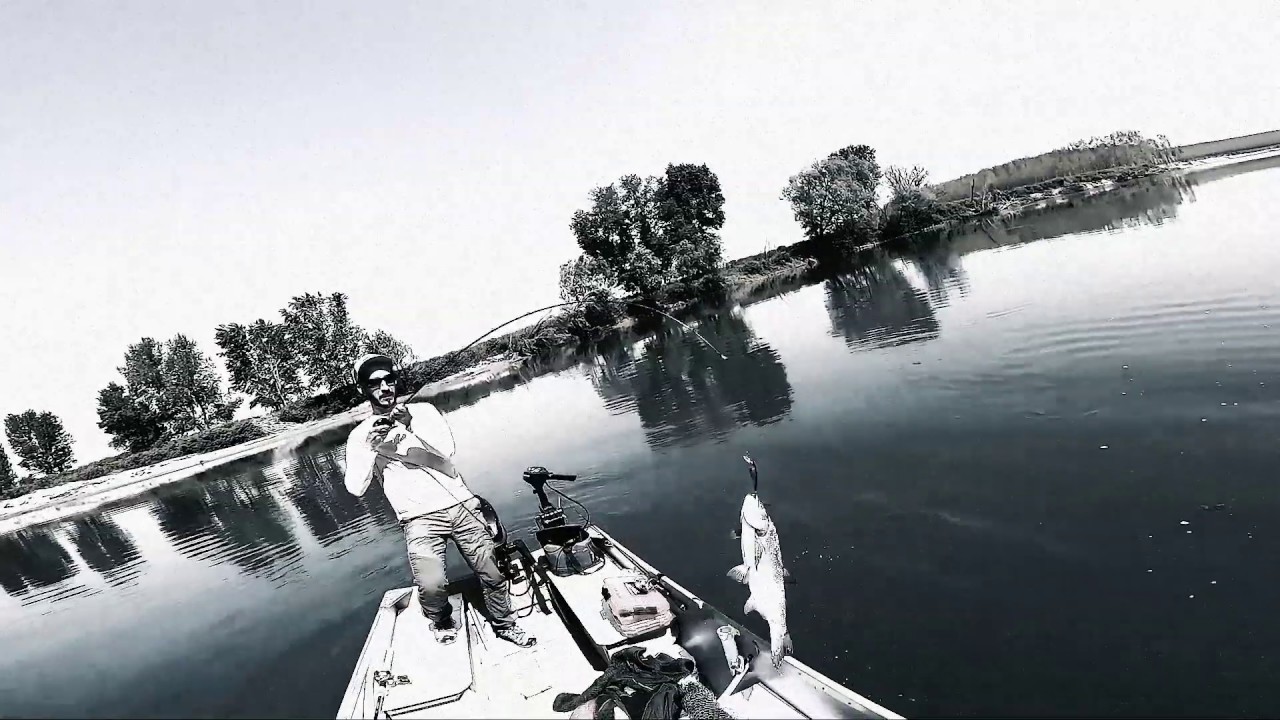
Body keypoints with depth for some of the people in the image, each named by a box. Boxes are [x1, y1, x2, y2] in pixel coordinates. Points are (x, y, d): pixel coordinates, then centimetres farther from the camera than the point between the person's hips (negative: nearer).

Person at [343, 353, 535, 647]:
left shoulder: (423, 411, 9)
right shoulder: (360, 436, 6)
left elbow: (446, 449, -6)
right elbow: (355, 488, -3)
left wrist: (412, 426, -18)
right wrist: (371, 447, -15)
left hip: (460, 507, 2)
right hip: (419, 520, -2)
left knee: (492, 573, 2)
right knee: (430, 586, -21)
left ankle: (504, 624, 28)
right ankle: (443, 624, 13)